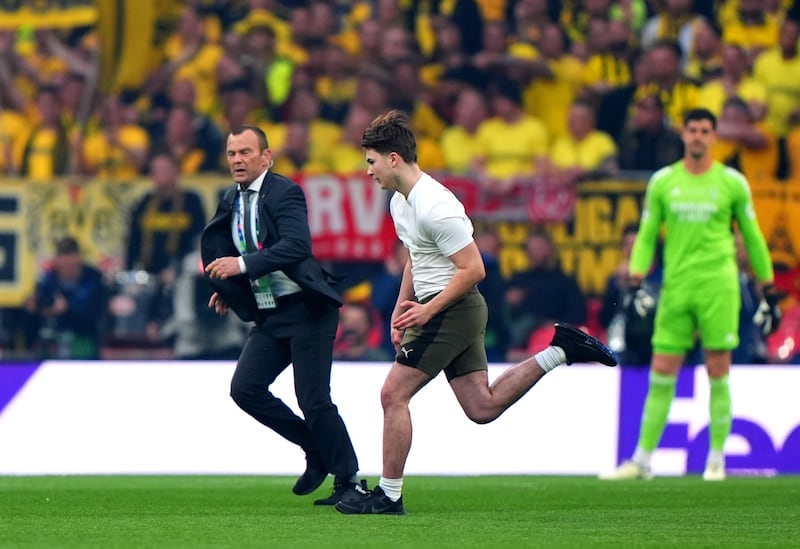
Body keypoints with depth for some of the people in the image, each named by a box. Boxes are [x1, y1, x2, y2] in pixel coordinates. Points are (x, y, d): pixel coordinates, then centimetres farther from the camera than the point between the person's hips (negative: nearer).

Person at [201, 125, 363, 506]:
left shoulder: (285, 192, -13)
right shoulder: (231, 201, 11)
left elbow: (298, 246, -28)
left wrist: (241, 264, -33)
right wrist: (227, 289, 9)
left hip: (306, 310, -8)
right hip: (269, 316, 8)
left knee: (314, 400, -8)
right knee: (245, 389, -5)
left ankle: (348, 481, 8)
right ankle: (316, 451, 12)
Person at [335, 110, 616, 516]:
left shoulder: (435, 206, -21)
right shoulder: (400, 201, 11)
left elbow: (473, 269, -21)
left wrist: (427, 310, -18)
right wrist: (400, 311, 18)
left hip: (451, 311, -10)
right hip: (461, 314, 10)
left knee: (393, 394, -8)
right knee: (482, 408, 7)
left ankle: (389, 496, -3)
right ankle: (560, 350, 11)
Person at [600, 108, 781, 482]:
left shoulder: (732, 183, 4)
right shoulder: (662, 182, 8)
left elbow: (752, 238, 11)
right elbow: (647, 235, 12)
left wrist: (769, 291, 11)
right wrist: (636, 279, -2)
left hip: (718, 286, -2)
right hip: (676, 286, 2)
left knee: (718, 372, -2)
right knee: (661, 374, 0)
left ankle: (716, 459, 7)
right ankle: (642, 460, 4)